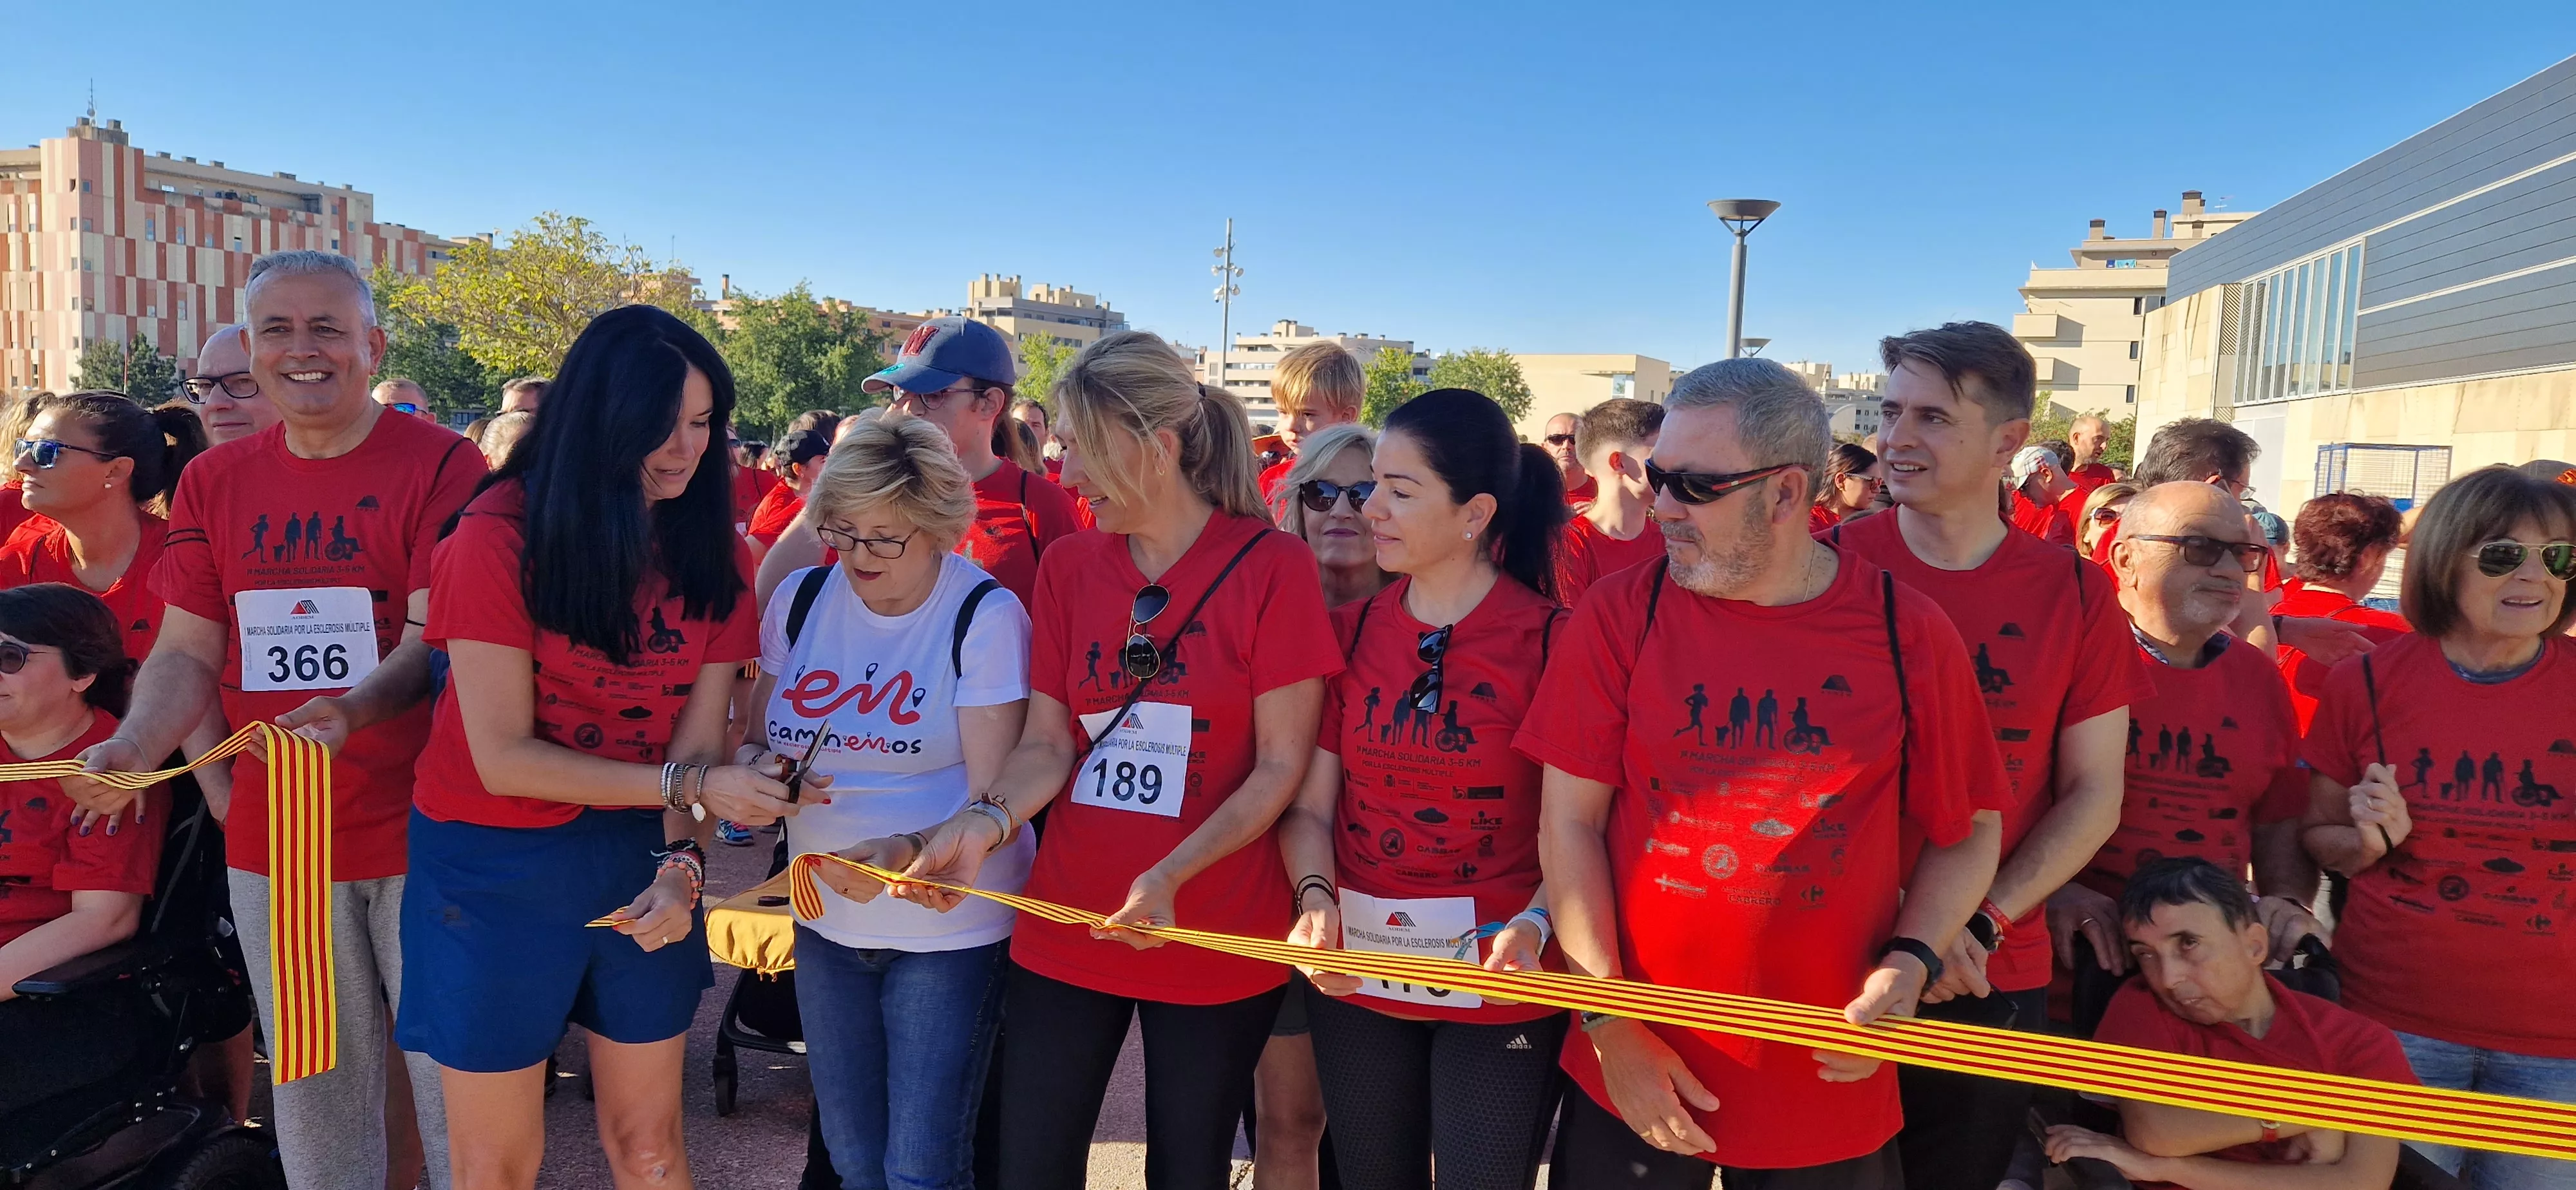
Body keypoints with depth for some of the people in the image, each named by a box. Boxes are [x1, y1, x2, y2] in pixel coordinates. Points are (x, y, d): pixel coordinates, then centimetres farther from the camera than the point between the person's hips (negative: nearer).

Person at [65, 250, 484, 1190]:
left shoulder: (442, 465, -7)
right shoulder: (211, 482, 8)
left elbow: (435, 635, -13)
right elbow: (188, 652, 7)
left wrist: (349, 709, -32)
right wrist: (136, 744, -12)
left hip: (420, 828, -4)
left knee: (454, 1076, 6)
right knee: (312, 1083, 17)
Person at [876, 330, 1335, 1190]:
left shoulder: (1271, 566, -9)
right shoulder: (1068, 567, 4)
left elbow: (1282, 765, -9)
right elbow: (1049, 743, 4)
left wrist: (1173, 875, -21)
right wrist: (988, 820, -16)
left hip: (1216, 940, -3)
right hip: (1063, 932, 4)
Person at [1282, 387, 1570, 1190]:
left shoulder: (1553, 640, -10)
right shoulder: (1348, 632, 2)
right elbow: (1309, 805, 4)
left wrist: (1535, 925, -24)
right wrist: (1317, 900, -14)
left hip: (1500, 987, -4)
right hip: (1359, 978, 4)